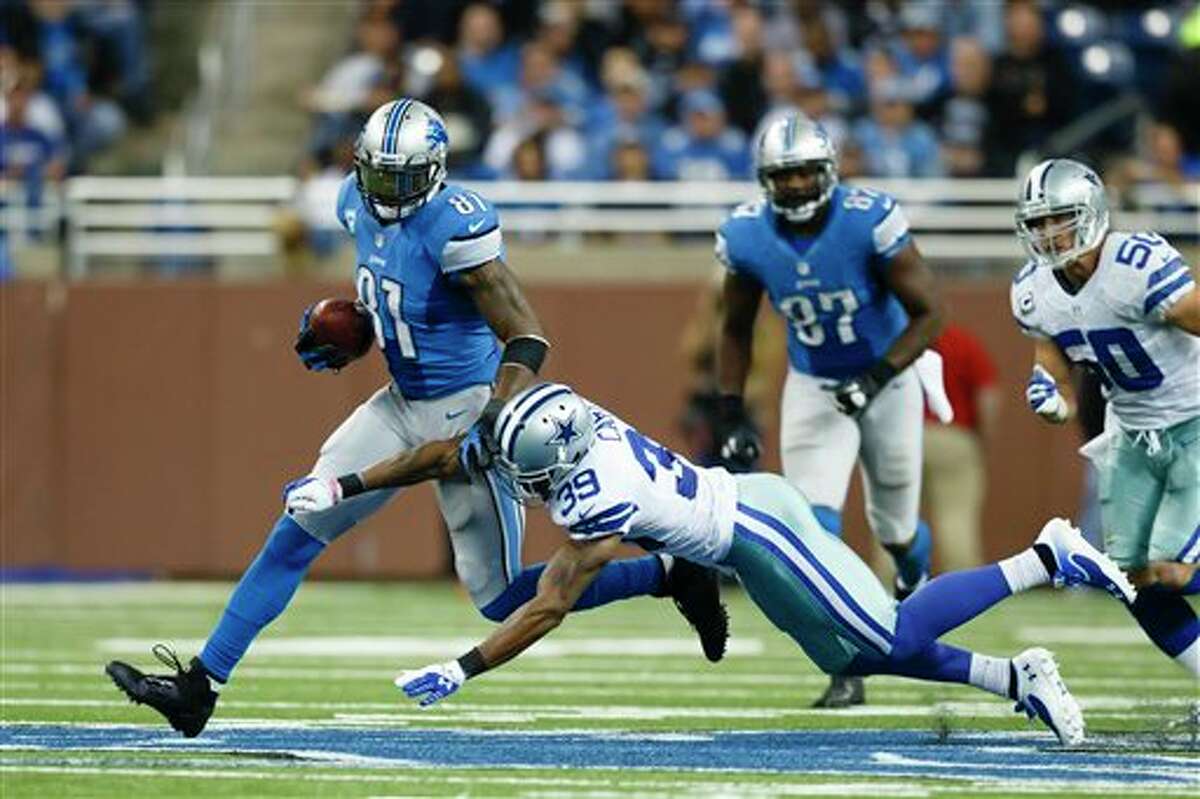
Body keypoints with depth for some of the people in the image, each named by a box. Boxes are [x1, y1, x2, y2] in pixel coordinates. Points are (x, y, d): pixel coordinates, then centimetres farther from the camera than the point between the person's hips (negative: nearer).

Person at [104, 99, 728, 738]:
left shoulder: (455, 227, -25)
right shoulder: (361, 204, -1)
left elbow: (527, 336, -24)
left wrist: (496, 419, -36)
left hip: (466, 411, -7)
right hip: (404, 405, 7)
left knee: (500, 600, -2)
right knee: (294, 535, 0)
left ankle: (674, 574, 13)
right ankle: (200, 685, 4)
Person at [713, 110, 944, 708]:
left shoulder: (870, 222, -26)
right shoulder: (747, 237, -15)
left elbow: (928, 313, -19)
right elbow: (735, 329, 3)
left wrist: (877, 378, -30)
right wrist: (732, 415, -2)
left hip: (886, 381, -2)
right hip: (813, 389, 2)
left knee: (894, 527, 13)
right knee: (815, 528, -14)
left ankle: (915, 585, 51)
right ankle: (847, 670, -7)